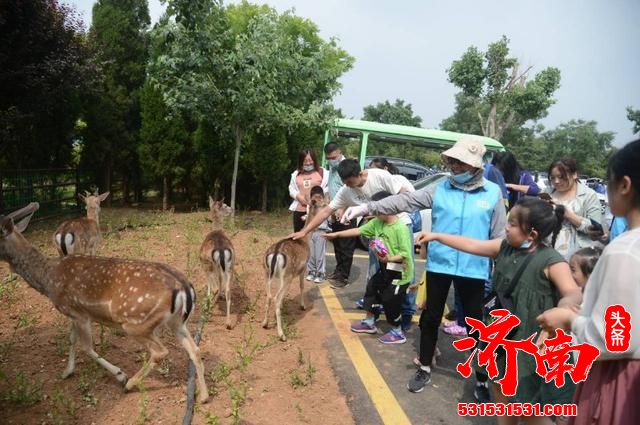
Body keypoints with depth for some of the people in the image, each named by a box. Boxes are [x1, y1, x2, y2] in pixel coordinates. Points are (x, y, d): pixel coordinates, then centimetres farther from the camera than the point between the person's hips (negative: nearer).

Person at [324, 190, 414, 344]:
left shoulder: (401, 228, -25)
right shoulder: (377, 223, -2)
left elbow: (406, 253, -26)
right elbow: (358, 231, 4)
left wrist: (389, 258, -39)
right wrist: (336, 234, 5)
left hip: (400, 271, -9)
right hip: (386, 269, 9)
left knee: (390, 300, -1)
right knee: (371, 289, 18)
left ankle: (397, 333, 20)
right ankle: (369, 323, 37)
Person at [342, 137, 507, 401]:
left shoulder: (493, 193, -2)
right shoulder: (439, 189, -2)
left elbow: (499, 235, 2)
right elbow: (404, 201, -8)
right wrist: (367, 208, -16)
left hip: (473, 269, -1)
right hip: (438, 265, 1)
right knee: (430, 318, 13)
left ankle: (482, 379, 28)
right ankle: (425, 368, 33)